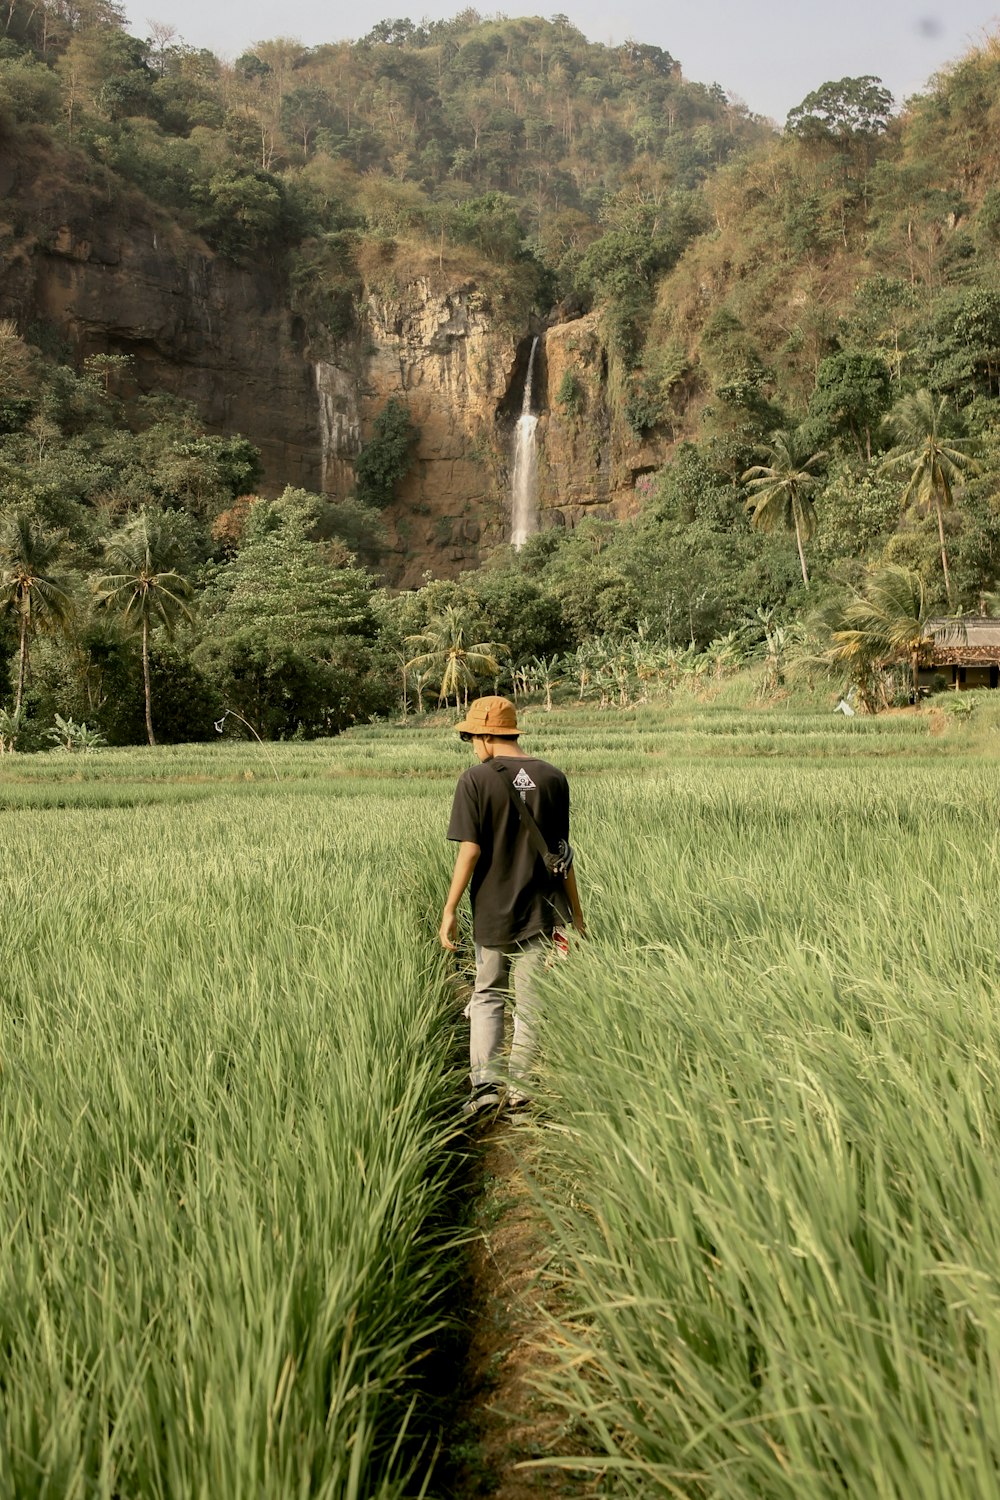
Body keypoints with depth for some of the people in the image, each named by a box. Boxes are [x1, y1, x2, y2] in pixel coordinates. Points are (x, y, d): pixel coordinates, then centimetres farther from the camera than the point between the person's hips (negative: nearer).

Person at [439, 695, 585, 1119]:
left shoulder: (476, 779, -9)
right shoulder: (552, 778, 1)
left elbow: (470, 851, -13)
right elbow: (561, 853, 4)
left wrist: (450, 910, -5)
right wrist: (575, 912, 12)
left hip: (492, 912, -2)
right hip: (541, 913, 2)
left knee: (487, 996, 16)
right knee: (530, 1006, 11)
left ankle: (485, 1084, 6)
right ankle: (519, 1093, 18)